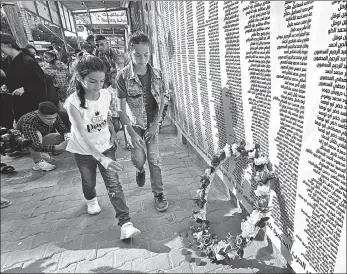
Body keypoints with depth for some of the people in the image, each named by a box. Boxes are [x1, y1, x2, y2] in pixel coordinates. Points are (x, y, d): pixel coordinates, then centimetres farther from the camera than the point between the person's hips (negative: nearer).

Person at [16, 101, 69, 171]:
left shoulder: (53, 117, -23)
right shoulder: (28, 122, -37)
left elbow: (64, 131, -15)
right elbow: (35, 146, -45)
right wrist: (58, 147, -57)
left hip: (41, 139, 5)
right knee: (37, 134, -37)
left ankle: (43, 154, 6)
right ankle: (38, 163, -19)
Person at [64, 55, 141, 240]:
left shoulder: (106, 95, -13)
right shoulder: (74, 102, -26)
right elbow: (83, 136, -34)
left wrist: (113, 134, -1)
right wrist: (101, 158, -43)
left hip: (106, 146, 2)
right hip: (84, 150, -1)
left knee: (113, 184, -4)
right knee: (89, 181, 21)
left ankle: (125, 224, -1)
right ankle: (91, 200, 56)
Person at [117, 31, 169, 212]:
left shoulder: (157, 75, -8)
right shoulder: (123, 77, -17)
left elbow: (161, 102, 0)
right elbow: (121, 109, -14)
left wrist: (155, 126, -7)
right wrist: (132, 133, -17)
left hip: (152, 124, 2)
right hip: (134, 124, -1)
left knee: (154, 160, 3)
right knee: (138, 159, -5)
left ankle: (158, 194, 20)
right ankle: (140, 170, 35)